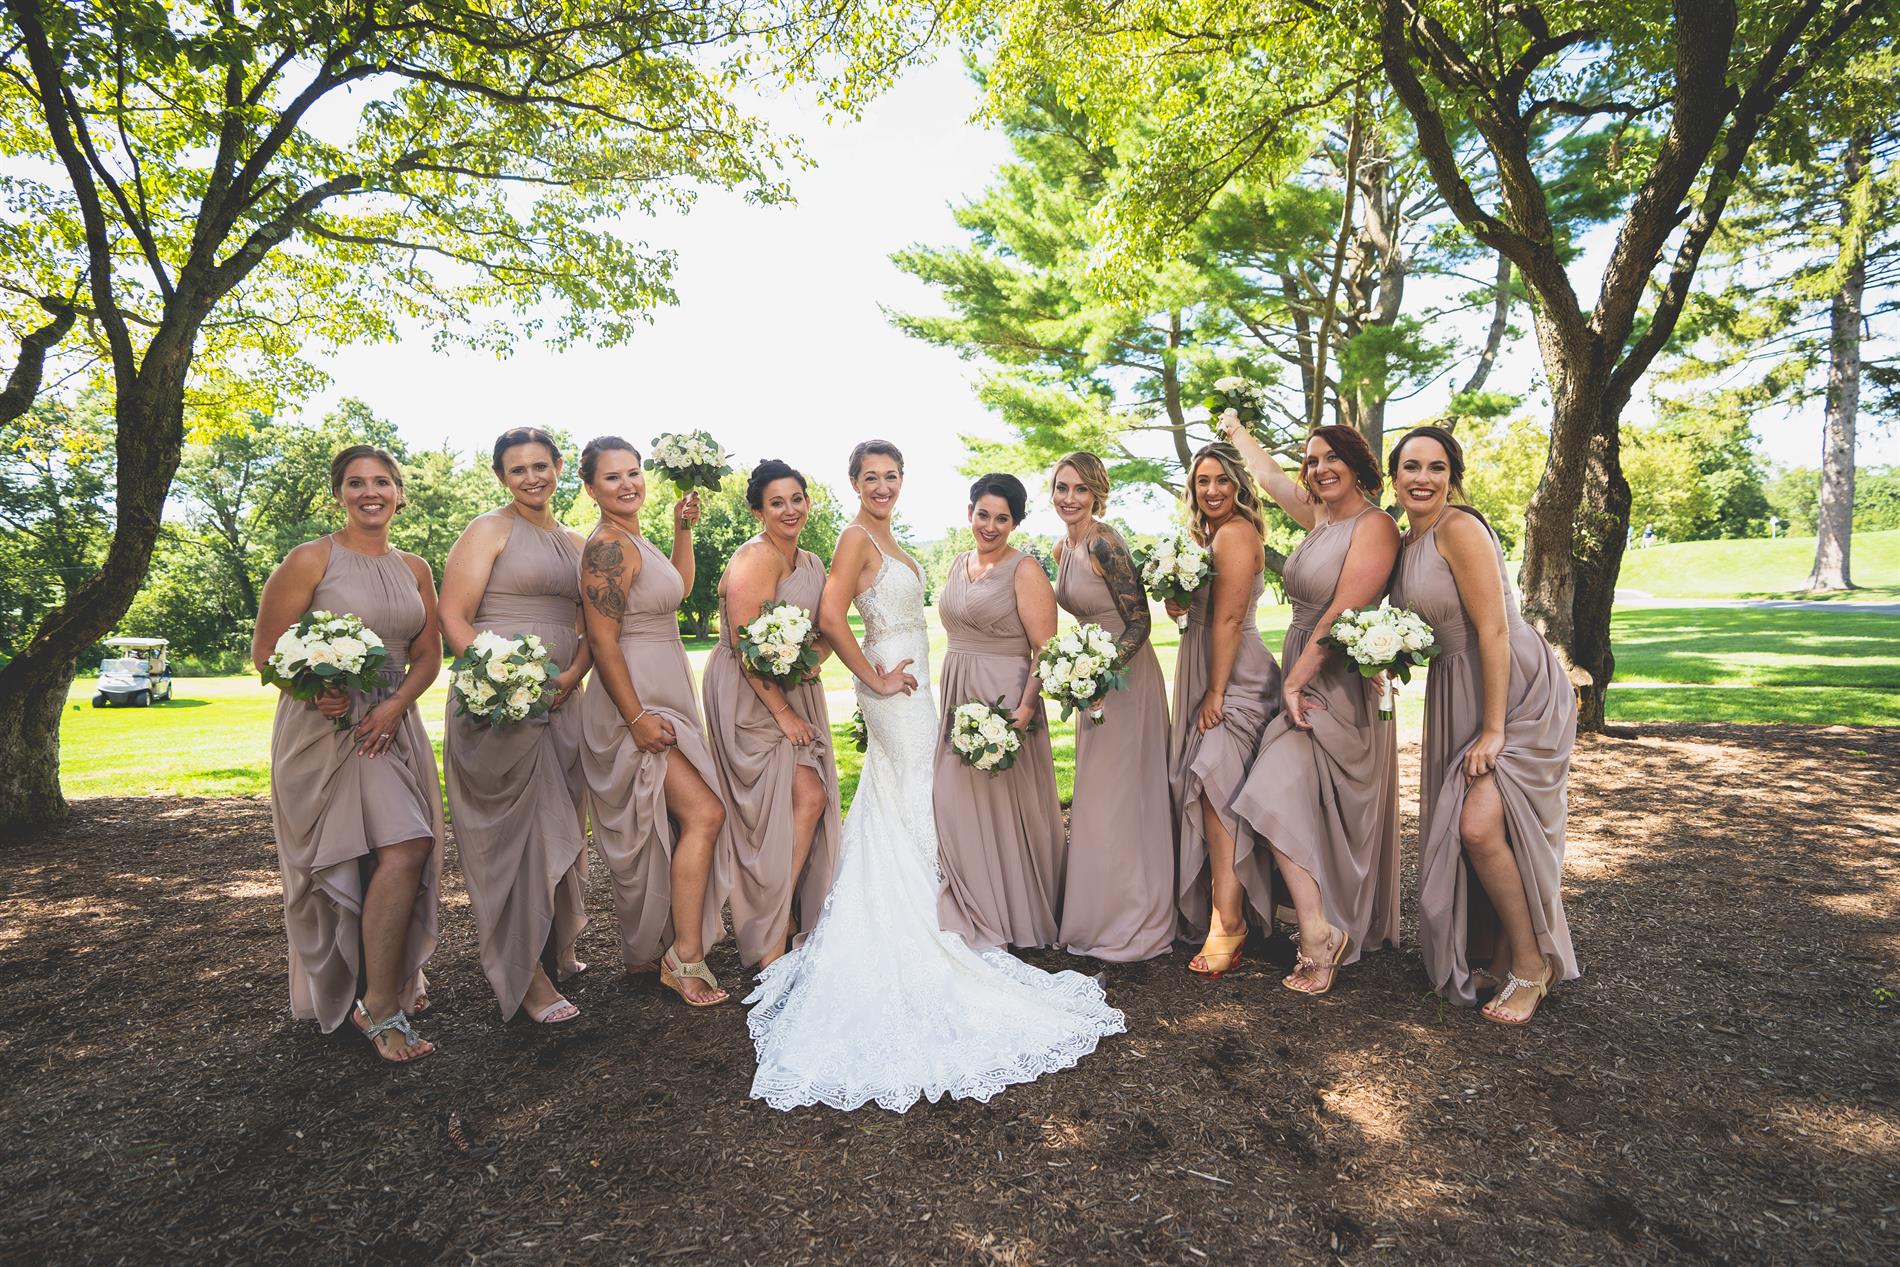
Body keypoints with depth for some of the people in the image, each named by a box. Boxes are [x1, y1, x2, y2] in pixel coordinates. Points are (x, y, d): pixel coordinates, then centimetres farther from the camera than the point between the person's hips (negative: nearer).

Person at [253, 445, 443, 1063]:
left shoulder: (415, 569, 11)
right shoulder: (311, 560, -4)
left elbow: (429, 654, 11)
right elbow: (265, 652, -3)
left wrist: (396, 704, -7)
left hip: (392, 726, 5)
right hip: (324, 728, -5)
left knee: (408, 852, 5)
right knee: (404, 849, -16)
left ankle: (388, 983, 28)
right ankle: (379, 1009, -1)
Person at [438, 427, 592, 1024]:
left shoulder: (573, 542, 15)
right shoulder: (488, 530, -3)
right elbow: (453, 618, -9)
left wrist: (573, 673, -6)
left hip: (560, 701, 6)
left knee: (559, 824, 15)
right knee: (510, 828, -2)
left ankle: (557, 945, 33)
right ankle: (525, 974, 9)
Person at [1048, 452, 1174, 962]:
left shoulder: (1105, 543, -18)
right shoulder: (1063, 549, 9)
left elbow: (1139, 620, -19)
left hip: (1126, 676, -9)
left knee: (1119, 798, -1)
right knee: (1096, 799, 15)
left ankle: (1133, 925, 13)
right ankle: (1100, 917, 30)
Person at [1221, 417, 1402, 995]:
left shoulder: (1374, 526, -12)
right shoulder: (1319, 518, 11)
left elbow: (1343, 612, -19)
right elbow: (1268, 473, 27)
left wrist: (1297, 678, -17)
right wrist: (1235, 427, 40)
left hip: (1341, 685, -8)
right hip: (1302, 679, 8)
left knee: (1280, 799, -14)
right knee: (1293, 804, 7)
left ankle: (1321, 935, -5)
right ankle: (1320, 934, 16)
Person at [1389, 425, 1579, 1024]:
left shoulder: (1459, 527, -17)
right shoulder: (1407, 541, 8)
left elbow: (1494, 630, -21)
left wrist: (1493, 730, -21)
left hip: (1517, 690, -8)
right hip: (1456, 691, 9)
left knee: (1481, 825, -16)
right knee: (1459, 830, 10)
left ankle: (1532, 969, 5)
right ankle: (1489, 953, 27)